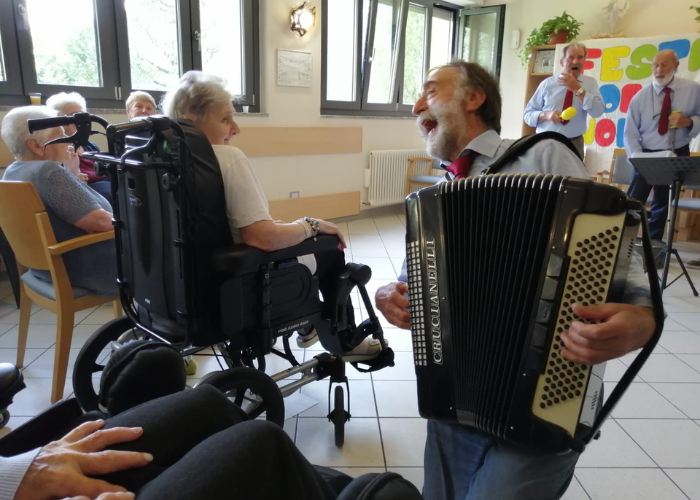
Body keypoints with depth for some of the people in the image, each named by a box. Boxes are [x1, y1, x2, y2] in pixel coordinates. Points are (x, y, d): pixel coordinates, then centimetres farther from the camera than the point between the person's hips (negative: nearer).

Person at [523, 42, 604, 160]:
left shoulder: (590, 83, 5)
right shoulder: (547, 83, 2)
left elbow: (597, 112, -9)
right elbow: (528, 113, 2)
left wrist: (578, 89, -15)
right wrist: (546, 115, -17)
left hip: (574, 144, 1)